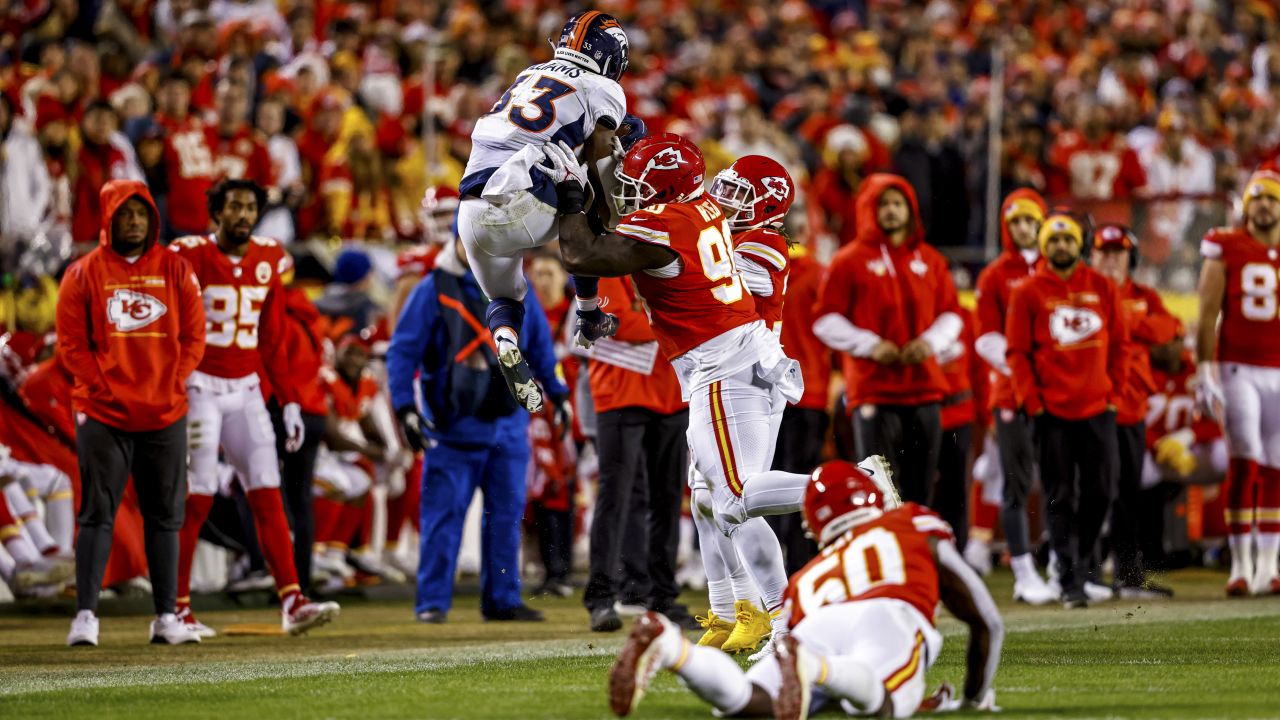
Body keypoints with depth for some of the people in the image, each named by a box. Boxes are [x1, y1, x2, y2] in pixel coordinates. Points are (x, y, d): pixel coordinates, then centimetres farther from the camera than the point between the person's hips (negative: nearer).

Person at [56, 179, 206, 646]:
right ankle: (86, 616, -8)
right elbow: (71, 345, -1)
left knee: (165, 517, 6)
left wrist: (171, 386, -5)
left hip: (166, 414, 3)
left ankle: (166, 617, 11)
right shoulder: (83, 274, 2)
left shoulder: (175, 270, 7)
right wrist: (107, 389, -10)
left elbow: (193, 337, 6)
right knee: (97, 515, -6)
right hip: (103, 415, -2)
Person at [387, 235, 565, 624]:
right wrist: (405, 407, -12)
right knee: (443, 514, -5)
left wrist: (557, 393, 19)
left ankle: (502, 599, 14)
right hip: (453, 424, -4)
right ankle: (432, 602, -1)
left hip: (509, 421, 4)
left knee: (506, 514, 7)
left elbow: (540, 346, 21)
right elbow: (402, 350, -5)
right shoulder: (433, 290, -4)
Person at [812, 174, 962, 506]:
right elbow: (826, 320, -1)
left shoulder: (930, 260, 12)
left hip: (924, 388, 4)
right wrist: (870, 345, -13)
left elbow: (950, 313, 17)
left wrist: (930, 342, -4)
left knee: (921, 488, 6)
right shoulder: (849, 261, 1)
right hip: (873, 389, -4)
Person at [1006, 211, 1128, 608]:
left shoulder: (1102, 288, 8)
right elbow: (1018, 352, 0)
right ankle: (1069, 580, 0)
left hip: (1098, 408, 3)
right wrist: (1032, 403, -6)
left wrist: (1114, 392, 5)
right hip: (1052, 410, -3)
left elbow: (1119, 344, 13)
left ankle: (1086, 567, 23)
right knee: (1061, 498, -1)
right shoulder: (1027, 292, 0)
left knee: (1099, 492, 5)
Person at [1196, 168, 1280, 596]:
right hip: (1238, 370, -3)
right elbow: (1208, 315, -2)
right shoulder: (1227, 249, -1)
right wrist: (1205, 373, -8)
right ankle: (1240, 565, -9)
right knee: (1245, 463, -11)